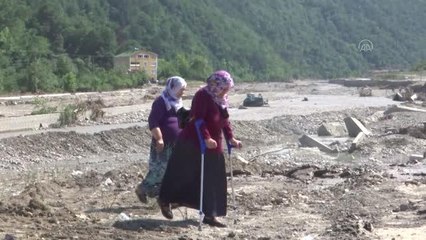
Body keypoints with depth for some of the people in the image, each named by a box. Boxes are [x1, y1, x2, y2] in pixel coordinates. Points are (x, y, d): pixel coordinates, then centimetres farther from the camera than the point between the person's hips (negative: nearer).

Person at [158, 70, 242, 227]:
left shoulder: (221, 99, 12)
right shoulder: (202, 95, -14)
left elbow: (224, 120, 16)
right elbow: (198, 119, -22)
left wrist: (230, 138, 5)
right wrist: (206, 138, -32)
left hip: (213, 145, 8)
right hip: (194, 143, -8)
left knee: (214, 181, 6)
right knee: (184, 174, 1)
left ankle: (210, 215, 10)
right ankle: (165, 200, 21)